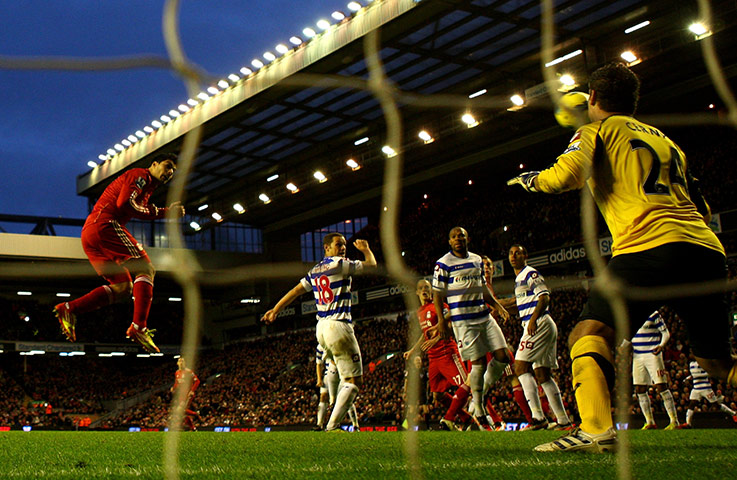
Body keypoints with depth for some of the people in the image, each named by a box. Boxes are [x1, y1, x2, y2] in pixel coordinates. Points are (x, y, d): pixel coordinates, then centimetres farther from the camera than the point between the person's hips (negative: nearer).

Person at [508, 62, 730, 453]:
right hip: (708, 250, 7)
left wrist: (528, 179, 15)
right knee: (716, 360, 18)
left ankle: (597, 428, -29)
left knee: (589, 334, -7)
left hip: (650, 246, -7)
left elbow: (563, 176, -6)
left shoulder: (598, 131, 13)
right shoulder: (666, 140, 30)